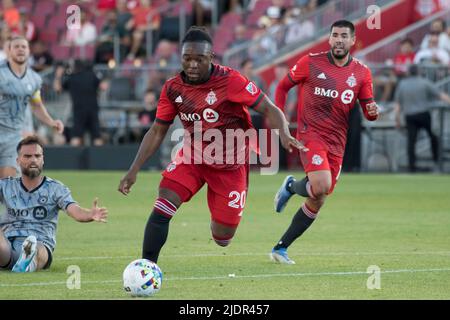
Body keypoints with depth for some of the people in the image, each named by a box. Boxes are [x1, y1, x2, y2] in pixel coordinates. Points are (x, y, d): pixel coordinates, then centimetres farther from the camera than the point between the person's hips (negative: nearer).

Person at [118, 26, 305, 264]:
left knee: (222, 239, 3)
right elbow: (157, 132, 1)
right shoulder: (173, 88, -9)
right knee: (161, 211, -22)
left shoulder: (230, 81, -22)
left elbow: (270, 110, -19)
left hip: (230, 166, -3)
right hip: (192, 157, 3)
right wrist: (133, 171, -5)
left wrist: (284, 135, -39)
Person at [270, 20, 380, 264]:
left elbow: (368, 112, 8)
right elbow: (283, 86, 9)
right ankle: (291, 186, 8)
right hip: (310, 134, -4)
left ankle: (280, 248, 19)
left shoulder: (361, 73, 5)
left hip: (336, 143, 4)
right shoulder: (311, 63, -3)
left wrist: (373, 112, -16)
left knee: (317, 202, 6)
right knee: (321, 186, -27)